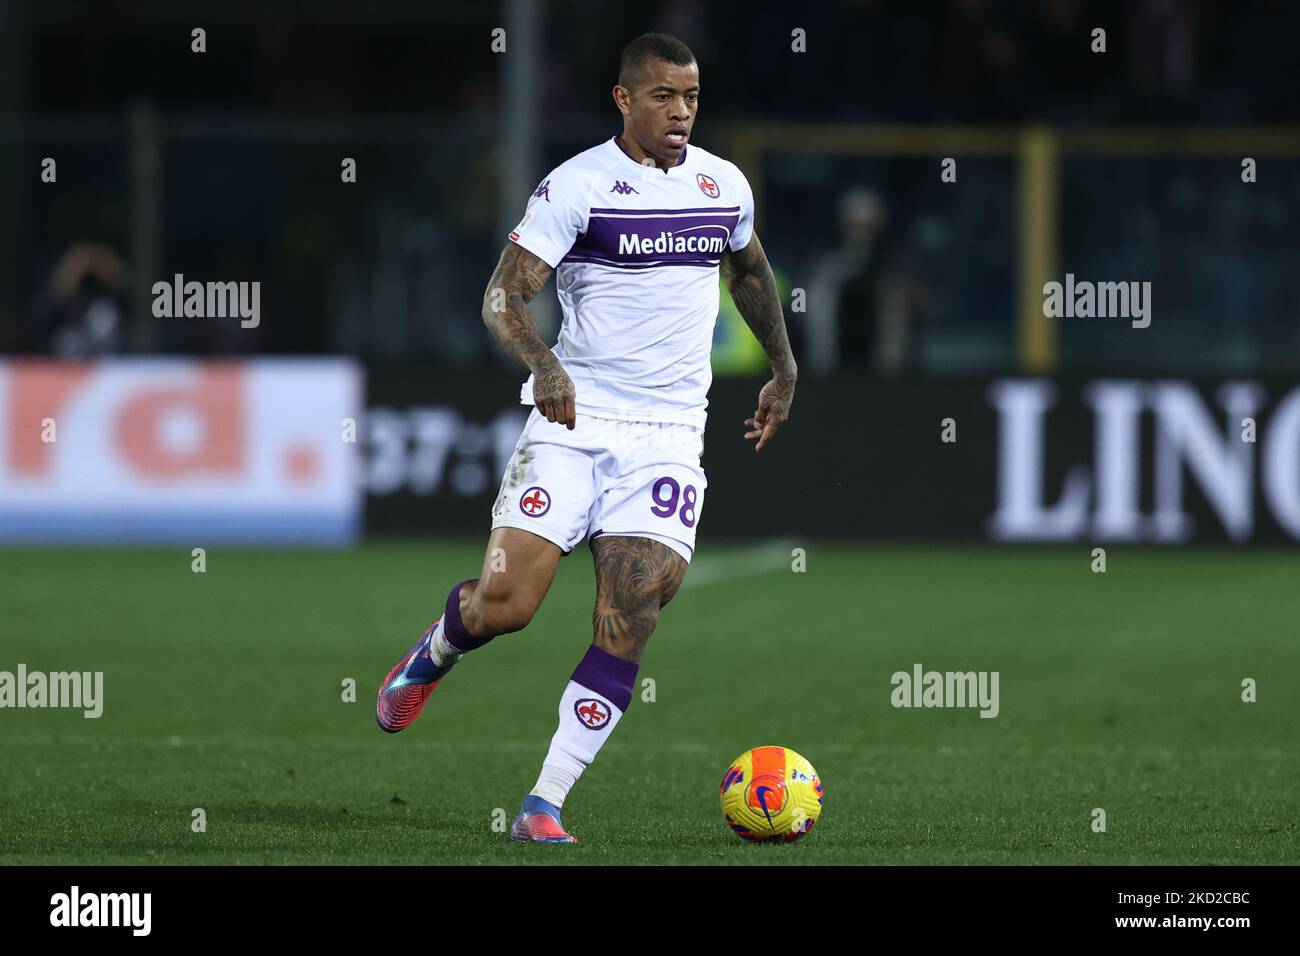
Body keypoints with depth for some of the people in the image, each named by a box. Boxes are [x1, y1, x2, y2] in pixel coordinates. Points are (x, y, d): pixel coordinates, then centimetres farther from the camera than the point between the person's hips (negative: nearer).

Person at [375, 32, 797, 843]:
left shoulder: (726, 186, 8)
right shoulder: (576, 187, -8)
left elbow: (750, 270, 30)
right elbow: (504, 296, -14)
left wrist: (784, 370, 33)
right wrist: (542, 365, -33)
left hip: (669, 434, 3)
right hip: (572, 419, -3)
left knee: (628, 626, -12)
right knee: (505, 604, -12)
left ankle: (545, 804, -8)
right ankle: (433, 654, 25)